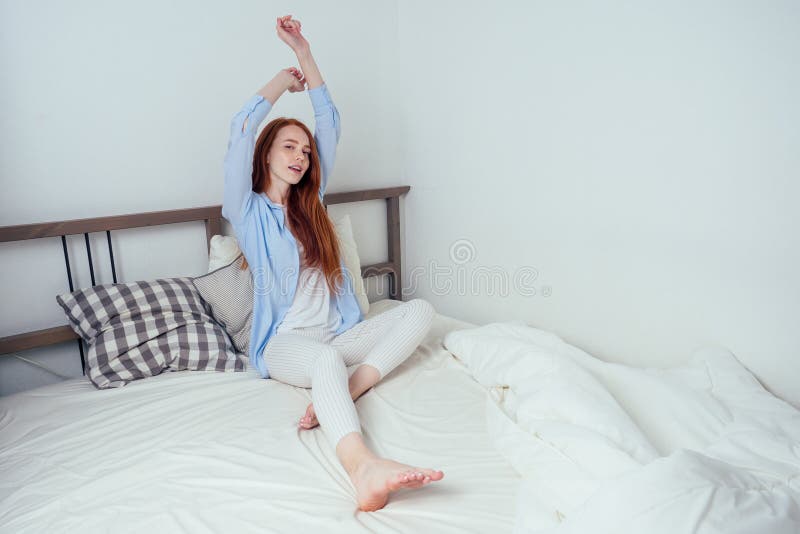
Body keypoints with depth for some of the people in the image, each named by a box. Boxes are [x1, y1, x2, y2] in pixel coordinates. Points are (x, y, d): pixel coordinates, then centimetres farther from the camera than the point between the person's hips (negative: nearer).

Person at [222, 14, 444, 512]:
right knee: (325, 360, -40)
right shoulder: (247, 210, 4)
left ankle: (341, 393, -34)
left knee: (420, 309, -18)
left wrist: (304, 51, 9)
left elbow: (330, 124, 12)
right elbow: (242, 129, -10)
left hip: (338, 333, 5)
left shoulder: (311, 204, 15)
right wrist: (282, 80, 5)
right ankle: (365, 467, -64)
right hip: (284, 343, -5)